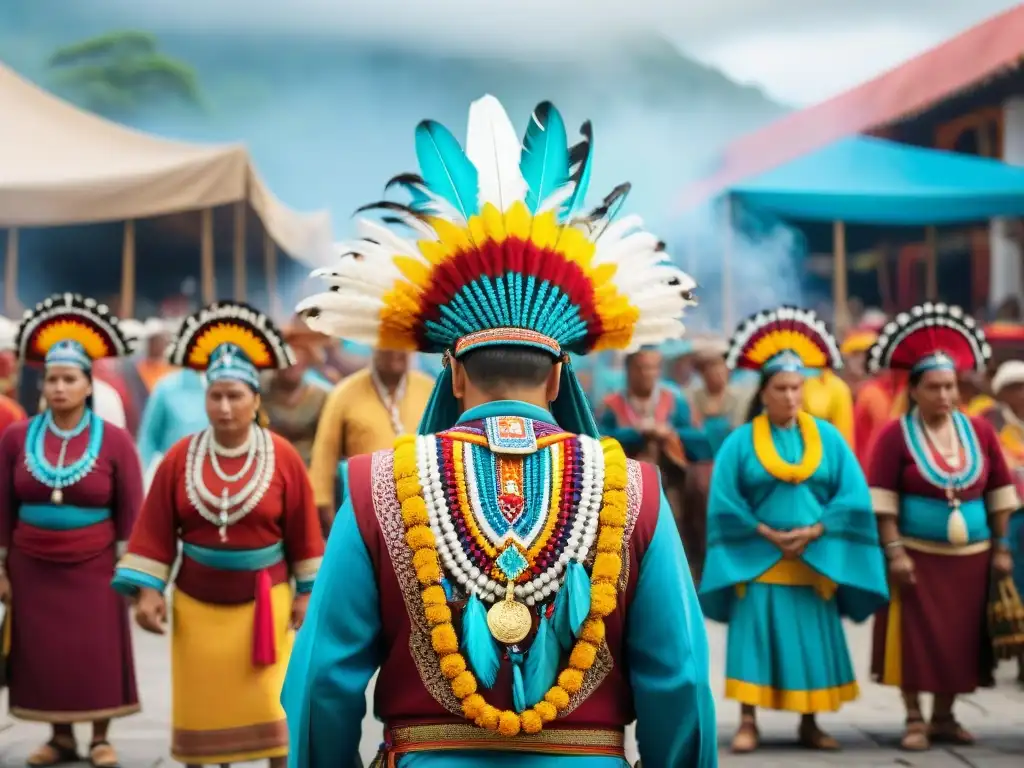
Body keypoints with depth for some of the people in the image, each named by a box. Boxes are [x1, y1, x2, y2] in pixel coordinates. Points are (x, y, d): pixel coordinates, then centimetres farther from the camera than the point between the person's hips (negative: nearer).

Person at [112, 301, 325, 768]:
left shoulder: (283, 458, -5)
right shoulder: (181, 458, -2)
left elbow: (304, 532, 0)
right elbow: (155, 531, -1)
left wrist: (307, 592, -1)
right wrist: (146, 590, -7)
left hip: (265, 603, -1)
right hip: (196, 605, 2)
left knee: (272, 707, -2)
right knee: (199, 709, 8)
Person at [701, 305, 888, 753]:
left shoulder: (828, 438, 4)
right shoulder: (741, 441, -2)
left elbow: (853, 495, -1)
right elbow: (725, 502, -6)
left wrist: (814, 532, -12)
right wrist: (767, 533, -13)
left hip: (815, 560, 2)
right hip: (757, 560, -2)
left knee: (815, 639, 5)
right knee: (754, 635, -4)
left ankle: (809, 724, 16)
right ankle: (748, 723, 1)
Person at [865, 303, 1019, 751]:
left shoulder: (979, 431, 5)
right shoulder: (895, 435, -6)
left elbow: (999, 492, 9)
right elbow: (883, 499, -8)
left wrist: (1001, 547, 6)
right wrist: (894, 551, -14)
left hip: (970, 557, 3)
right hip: (918, 555, -3)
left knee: (959, 638, 8)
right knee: (916, 637, -1)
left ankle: (944, 717, 21)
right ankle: (914, 719, 10)